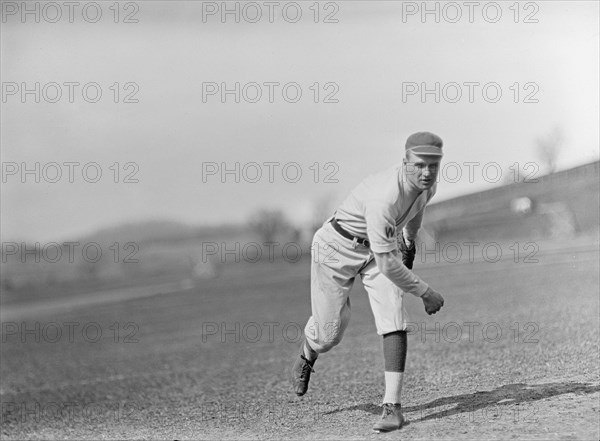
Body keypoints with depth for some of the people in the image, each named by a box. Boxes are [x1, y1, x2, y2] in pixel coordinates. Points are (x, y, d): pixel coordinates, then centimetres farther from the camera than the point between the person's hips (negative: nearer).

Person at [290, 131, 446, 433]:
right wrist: (424, 291, -24)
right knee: (330, 331, 4)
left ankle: (392, 406, -17)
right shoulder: (384, 197, -39)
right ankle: (307, 357, 43)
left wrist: (409, 243, 27)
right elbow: (387, 264, -35)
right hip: (338, 246, -5)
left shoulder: (427, 183, -14)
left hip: (384, 244, 6)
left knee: (393, 317, -16)